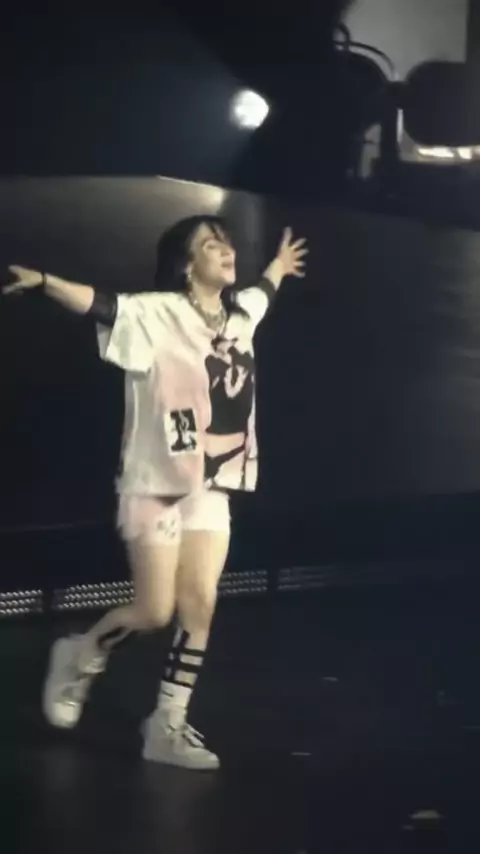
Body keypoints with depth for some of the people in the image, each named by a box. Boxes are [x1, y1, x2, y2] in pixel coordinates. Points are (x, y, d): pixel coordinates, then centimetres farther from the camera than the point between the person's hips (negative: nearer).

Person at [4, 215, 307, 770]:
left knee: (199, 603, -1)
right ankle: (79, 658, 26)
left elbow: (261, 293, 33)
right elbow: (99, 306, -32)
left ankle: (169, 726, 8)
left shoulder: (239, 314, 8)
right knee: (155, 612, -3)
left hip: (211, 487, 6)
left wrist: (279, 265, 54)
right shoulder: (157, 314, -14)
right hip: (156, 485, -6)